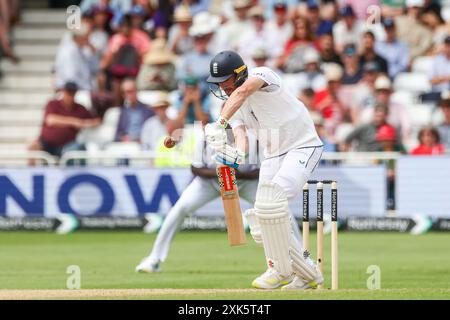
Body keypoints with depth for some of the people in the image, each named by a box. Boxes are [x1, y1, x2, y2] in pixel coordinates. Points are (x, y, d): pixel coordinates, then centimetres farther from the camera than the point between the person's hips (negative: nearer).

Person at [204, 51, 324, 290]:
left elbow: (242, 92, -36)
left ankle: (281, 270, -14)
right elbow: (241, 137, -9)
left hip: (302, 147, -8)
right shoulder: (233, 106, 7)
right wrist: (236, 153, -34)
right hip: (272, 156, 8)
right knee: (262, 228, -1)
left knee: (270, 200, -29)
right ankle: (307, 274, 14)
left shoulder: (262, 74, -14)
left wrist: (219, 124, -49)